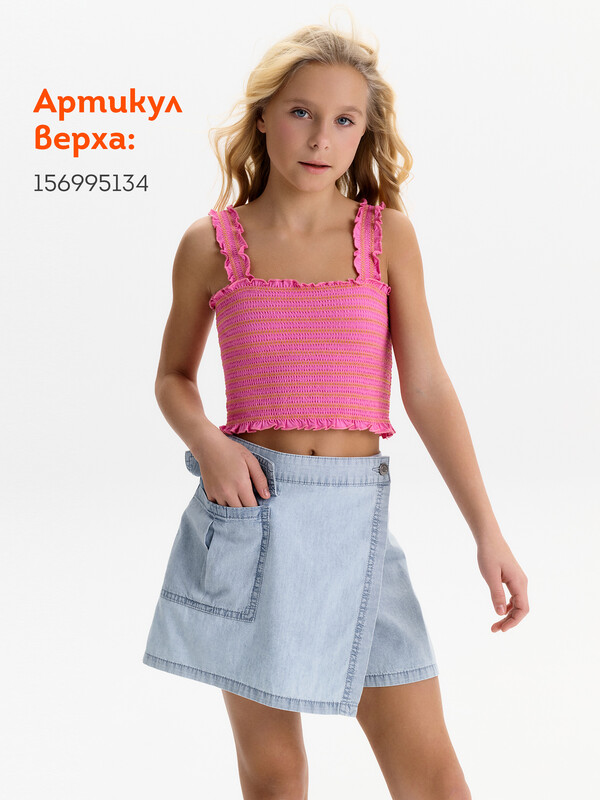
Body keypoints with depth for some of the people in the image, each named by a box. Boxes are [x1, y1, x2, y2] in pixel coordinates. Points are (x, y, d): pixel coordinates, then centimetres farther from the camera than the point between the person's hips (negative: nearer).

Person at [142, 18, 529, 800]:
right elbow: (174, 377, 12)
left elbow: (427, 387, 0)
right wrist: (208, 443, -10)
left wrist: (487, 532, -4)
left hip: (356, 513, 1)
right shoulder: (212, 244, 0)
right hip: (250, 510, 0)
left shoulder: (388, 234, 1)